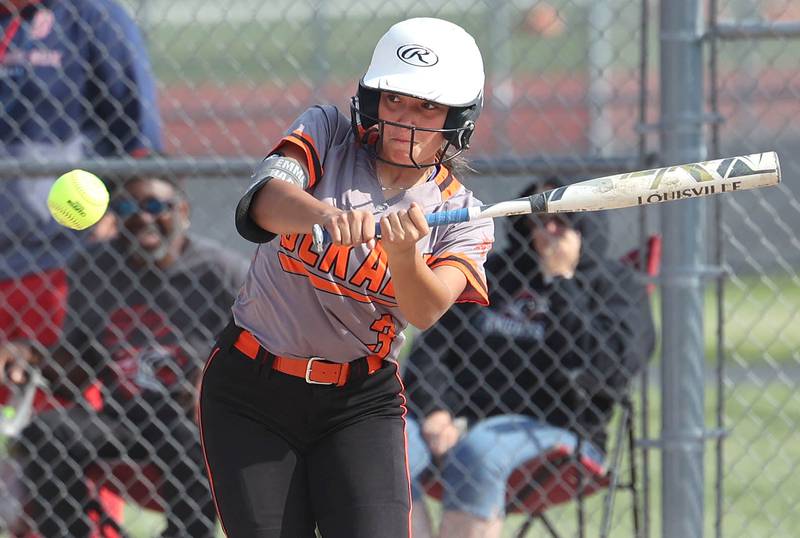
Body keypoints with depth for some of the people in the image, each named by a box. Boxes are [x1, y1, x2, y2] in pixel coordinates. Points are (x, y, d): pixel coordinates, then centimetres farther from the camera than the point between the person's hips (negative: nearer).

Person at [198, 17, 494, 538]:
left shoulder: (461, 216, -2)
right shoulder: (327, 133, -3)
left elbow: (425, 311, -21)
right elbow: (264, 201, -25)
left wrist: (403, 254, -42)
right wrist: (324, 215, -46)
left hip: (362, 402, 0)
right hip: (250, 391, 0)